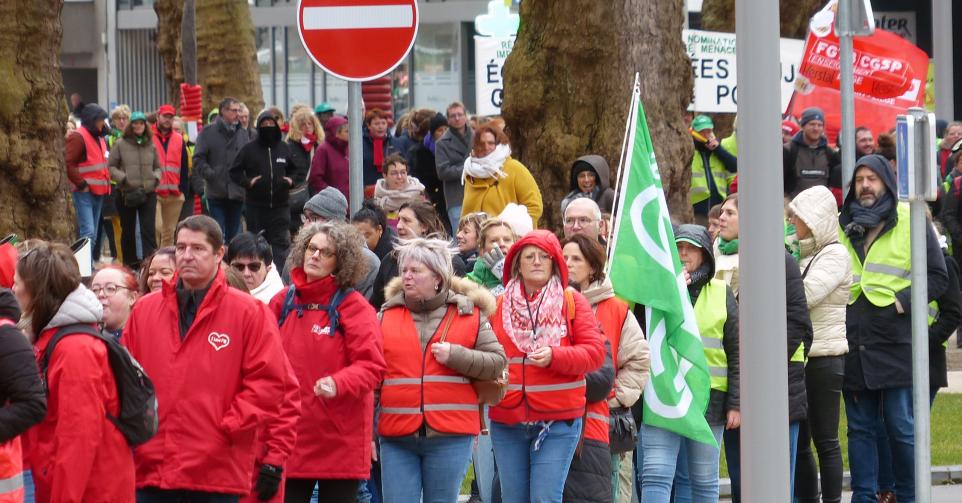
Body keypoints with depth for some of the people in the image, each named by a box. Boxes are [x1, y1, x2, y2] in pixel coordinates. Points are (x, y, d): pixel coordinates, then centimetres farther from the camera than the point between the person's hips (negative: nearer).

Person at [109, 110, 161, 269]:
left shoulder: (150, 145, 10)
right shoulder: (120, 144, 1)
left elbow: (157, 166, 21)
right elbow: (111, 167, 1)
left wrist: (156, 177, 1)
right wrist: (123, 178, -12)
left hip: (148, 193, 1)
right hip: (126, 194, -1)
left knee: (148, 229, -10)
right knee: (128, 230, 8)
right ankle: (130, 261, 19)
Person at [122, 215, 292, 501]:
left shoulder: (249, 313, 0)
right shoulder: (144, 311, 12)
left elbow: (269, 381, -4)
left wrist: (229, 426, -9)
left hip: (217, 475, -3)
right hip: (150, 468, 3)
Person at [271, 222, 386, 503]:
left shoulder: (353, 307, -5)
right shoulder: (283, 302, 8)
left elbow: (371, 366, -11)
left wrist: (338, 384, -27)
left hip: (340, 441, -4)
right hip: (291, 438, 4)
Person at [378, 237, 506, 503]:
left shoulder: (469, 314, 5)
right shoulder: (388, 315, 10)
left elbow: (497, 362, 4)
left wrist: (455, 356, -11)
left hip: (450, 436, -1)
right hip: (397, 437, 2)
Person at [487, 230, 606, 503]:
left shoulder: (572, 302, 3)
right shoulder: (499, 305, 10)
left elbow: (595, 352, -4)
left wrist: (555, 356, -19)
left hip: (558, 422, -3)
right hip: (507, 422, 3)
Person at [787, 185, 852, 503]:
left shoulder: (835, 255, -8)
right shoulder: (800, 253, 15)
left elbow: (804, 296, -19)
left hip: (823, 358, -8)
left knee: (825, 440, -3)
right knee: (797, 442, 9)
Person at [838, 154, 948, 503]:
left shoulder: (911, 223, -1)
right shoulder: (842, 226, 11)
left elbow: (937, 277, -1)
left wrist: (902, 301, -11)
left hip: (895, 342, -4)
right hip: (853, 344, 4)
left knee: (901, 428, 0)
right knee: (860, 428, 7)